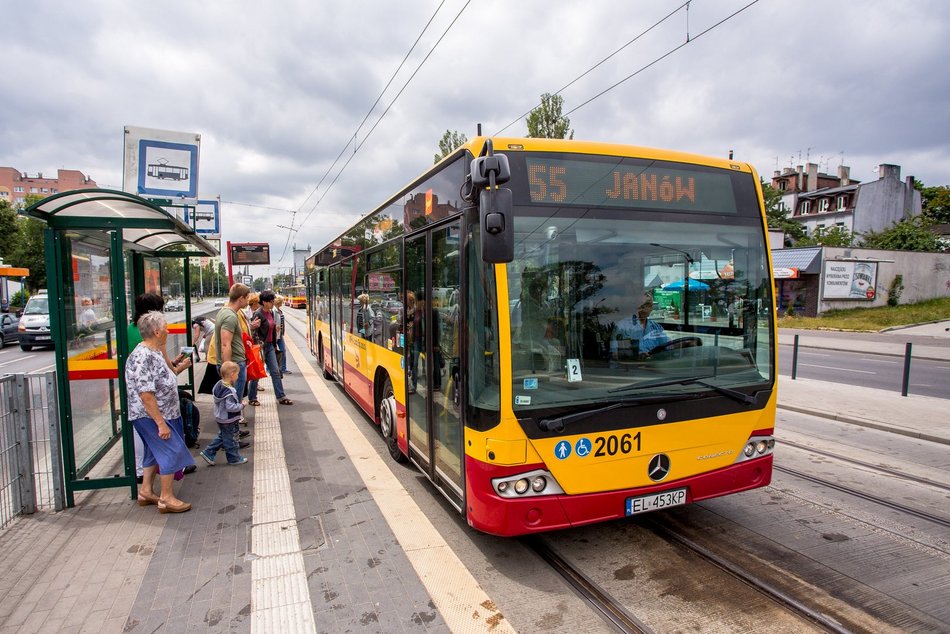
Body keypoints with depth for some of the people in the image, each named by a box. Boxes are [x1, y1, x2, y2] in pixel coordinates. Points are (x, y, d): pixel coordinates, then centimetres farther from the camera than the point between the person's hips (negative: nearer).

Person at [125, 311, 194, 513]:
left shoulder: (154, 352, 8)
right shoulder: (143, 356, -24)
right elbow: (146, 394, -26)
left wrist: (177, 367, 10)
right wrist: (161, 423, -25)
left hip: (161, 413, 10)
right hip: (151, 416, -10)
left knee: (155, 452, 18)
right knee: (172, 451, -6)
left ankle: (146, 491, 31)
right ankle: (166, 498, 4)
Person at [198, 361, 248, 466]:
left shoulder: (219, 385, -1)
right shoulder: (229, 391, -30)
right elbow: (230, 407, -32)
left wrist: (238, 403, 12)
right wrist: (241, 406, -18)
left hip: (220, 418, 9)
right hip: (228, 421, -9)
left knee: (221, 437, 24)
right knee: (230, 439, 7)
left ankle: (208, 453, 26)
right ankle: (234, 458, 21)